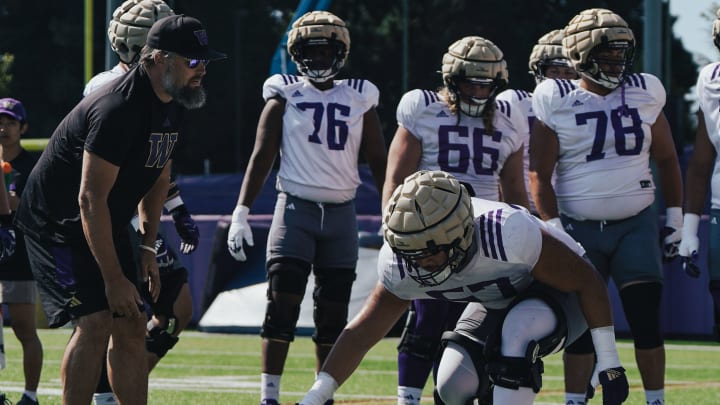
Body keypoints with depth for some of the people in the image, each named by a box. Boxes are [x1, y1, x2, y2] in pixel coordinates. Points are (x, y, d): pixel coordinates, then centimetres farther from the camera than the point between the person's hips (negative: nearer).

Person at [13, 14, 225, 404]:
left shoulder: (174, 104, 0)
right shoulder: (118, 109, -30)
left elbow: (158, 176, 16)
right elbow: (91, 200, -29)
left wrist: (147, 247, 10)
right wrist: (114, 279, -26)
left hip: (107, 223, 9)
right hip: (58, 222, -9)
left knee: (131, 326, 5)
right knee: (95, 322, -18)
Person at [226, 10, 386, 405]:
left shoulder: (360, 99, 9)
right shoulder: (285, 96, 2)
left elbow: (378, 163, 11)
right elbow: (261, 157, -1)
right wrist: (241, 213, -10)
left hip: (341, 213, 3)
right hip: (296, 209, -3)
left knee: (333, 313, 4)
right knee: (282, 305, -10)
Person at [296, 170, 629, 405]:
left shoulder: (509, 235, -41)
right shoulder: (400, 266, -23)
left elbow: (588, 282, -28)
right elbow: (361, 333, -10)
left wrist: (608, 363, -22)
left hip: (561, 293, -6)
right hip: (498, 302, 6)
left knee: (516, 335, -36)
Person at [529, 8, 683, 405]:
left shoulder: (645, 93, 3)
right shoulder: (556, 101, -5)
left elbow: (666, 160, 13)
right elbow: (539, 173, -4)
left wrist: (675, 219, 10)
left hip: (636, 224, 2)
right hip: (579, 229, -2)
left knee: (646, 320, -5)